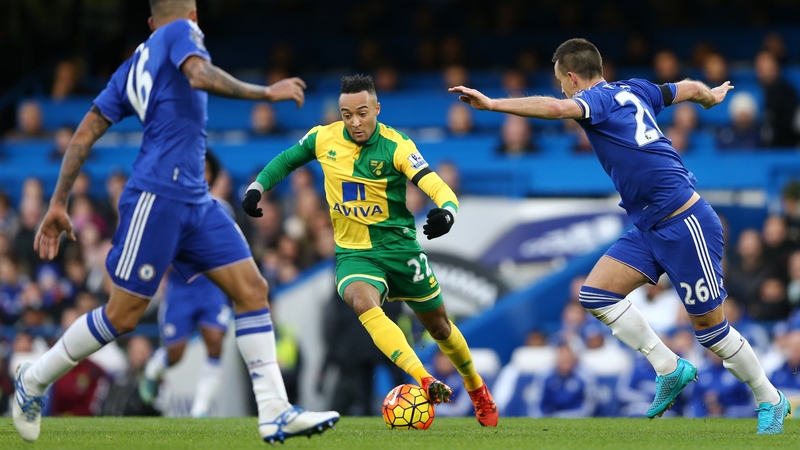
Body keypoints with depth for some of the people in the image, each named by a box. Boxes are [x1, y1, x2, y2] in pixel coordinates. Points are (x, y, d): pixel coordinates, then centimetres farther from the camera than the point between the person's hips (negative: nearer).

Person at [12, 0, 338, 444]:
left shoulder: (131, 68, 20)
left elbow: (85, 134, 17)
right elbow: (199, 75, -23)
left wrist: (59, 203, 16)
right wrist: (264, 92, -17)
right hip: (157, 195, -9)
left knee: (252, 290, -1)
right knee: (123, 314, -3)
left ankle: (275, 413, -6)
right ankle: (34, 380, 15)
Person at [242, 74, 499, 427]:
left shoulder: (396, 147, -16)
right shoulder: (323, 139, -5)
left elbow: (439, 189, -27)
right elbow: (286, 160, 16)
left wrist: (446, 213, -48)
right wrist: (257, 187, 1)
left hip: (399, 248, -1)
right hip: (353, 254, 1)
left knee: (438, 326, 13)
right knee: (364, 303, -33)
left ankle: (478, 391, 42)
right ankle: (424, 381, -44)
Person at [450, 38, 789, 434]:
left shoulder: (598, 99, -12)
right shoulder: (633, 90, 11)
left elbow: (555, 108, -33)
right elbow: (689, 88, 27)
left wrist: (491, 104, -35)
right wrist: (712, 96, 49)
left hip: (685, 223, -9)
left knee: (709, 327, -1)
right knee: (596, 294, -1)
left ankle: (770, 401, 15)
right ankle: (670, 369, 7)